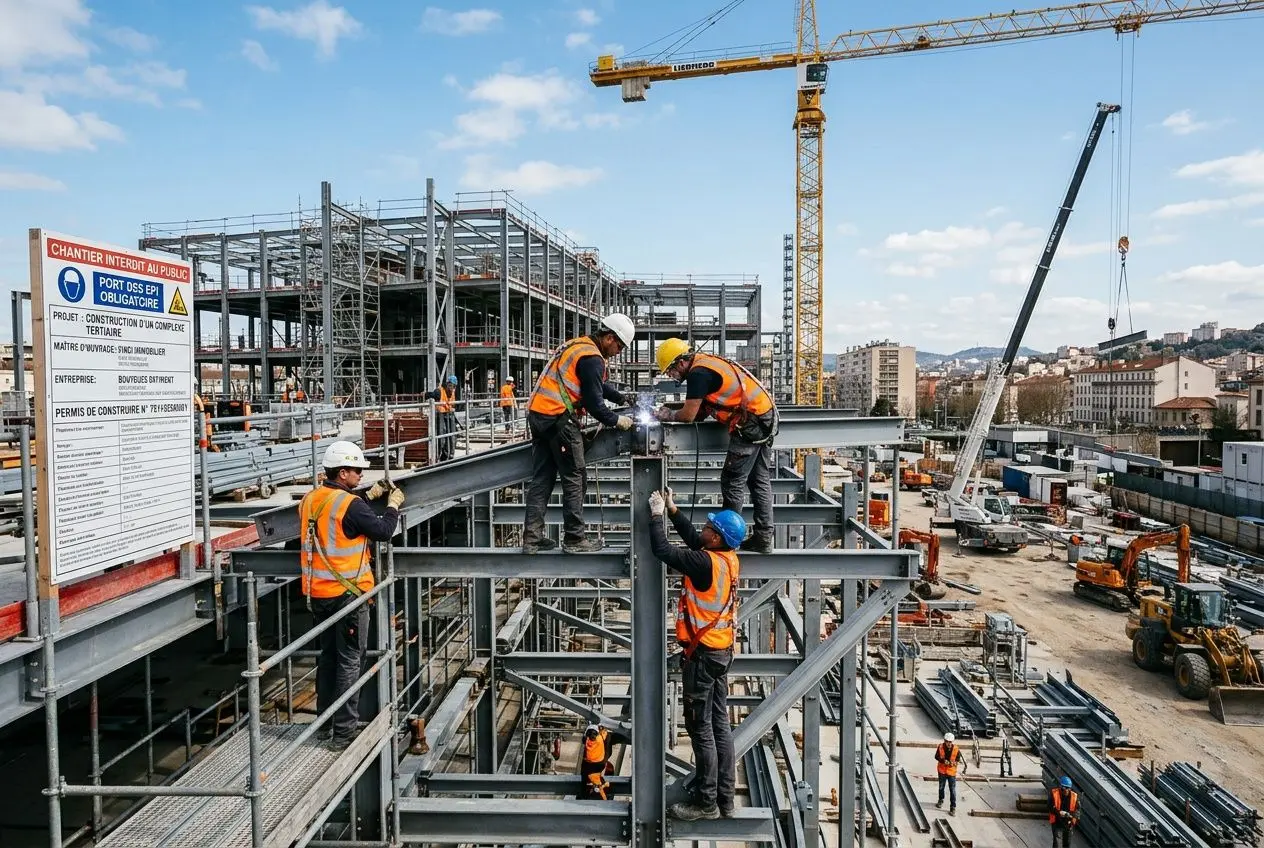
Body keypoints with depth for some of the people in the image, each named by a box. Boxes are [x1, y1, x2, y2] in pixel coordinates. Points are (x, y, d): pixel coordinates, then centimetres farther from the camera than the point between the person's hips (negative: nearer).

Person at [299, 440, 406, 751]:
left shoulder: (310, 500, 4)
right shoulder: (350, 504, -20)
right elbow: (383, 531, -14)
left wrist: (369, 496, 19)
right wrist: (393, 504, 1)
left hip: (318, 593, 8)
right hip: (346, 593, -8)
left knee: (327, 657, 19)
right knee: (349, 662, 2)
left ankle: (326, 724, 30)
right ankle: (343, 732, 6)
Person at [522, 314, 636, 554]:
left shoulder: (577, 345, 19)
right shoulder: (592, 358, -12)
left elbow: (599, 385, 29)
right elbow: (594, 404, -13)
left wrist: (623, 400, 23)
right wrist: (617, 420, 1)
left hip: (537, 414, 9)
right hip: (559, 419, -9)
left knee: (541, 478, 10)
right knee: (574, 478, 1)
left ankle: (532, 538, 12)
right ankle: (574, 539, 7)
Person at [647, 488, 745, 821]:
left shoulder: (706, 563, -23)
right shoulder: (730, 559, 1)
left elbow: (662, 550, -17)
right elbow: (692, 539, 16)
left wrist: (656, 515, -4)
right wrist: (672, 509, 16)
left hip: (702, 653, -9)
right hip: (722, 650, 9)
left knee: (701, 727, 2)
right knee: (720, 724, 15)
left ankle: (706, 802, 11)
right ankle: (725, 797, 24)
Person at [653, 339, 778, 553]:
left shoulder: (698, 372, -14)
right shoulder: (706, 364, 17)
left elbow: (689, 415, -13)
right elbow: (700, 412, 18)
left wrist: (669, 415, 6)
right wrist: (672, 411, 9)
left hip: (751, 423, -10)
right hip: (767, 417, 10)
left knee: (732, 481, -1)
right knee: (760, 481, 12)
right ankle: (763, 538, 17)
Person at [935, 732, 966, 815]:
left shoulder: (956, 749, -15)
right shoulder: (940, 747, -14)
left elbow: (958, 759, -5)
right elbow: (936, 756, -8)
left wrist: (954, 763, -26)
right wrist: (943, 761, -25)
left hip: (952, 771, -2)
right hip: (942, 770, 2)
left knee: (952, 790, -1)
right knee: (941, 787, 21)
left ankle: (953, 807, 8)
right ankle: (941, 800, 43)